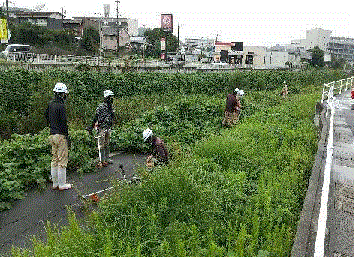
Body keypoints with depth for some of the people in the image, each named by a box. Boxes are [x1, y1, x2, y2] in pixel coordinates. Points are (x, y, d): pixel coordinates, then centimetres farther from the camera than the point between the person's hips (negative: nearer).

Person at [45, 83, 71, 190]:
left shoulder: (50, 104, 9)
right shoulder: (61, 106, -16)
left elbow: (46, 116, 22)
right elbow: (63, 123, -17)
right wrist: (67, 137, -12)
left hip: (52, 135, 9)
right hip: (60, 135, -9)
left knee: (54, 160, 14)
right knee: (62, 161, -1)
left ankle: (55, 183, 22)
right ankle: (62, 184, 5)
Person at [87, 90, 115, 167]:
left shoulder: (111, 107, 9)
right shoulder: (101, 107, -14)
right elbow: (95, 117, -15)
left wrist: (111, 126, 24)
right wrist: (91, 127, -15)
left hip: (108, 129, 7)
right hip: (102, 128, -7)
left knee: (107, 144, 14)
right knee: (101, 145, -2)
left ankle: (107, 159, 23)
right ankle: (102, 161, 3)